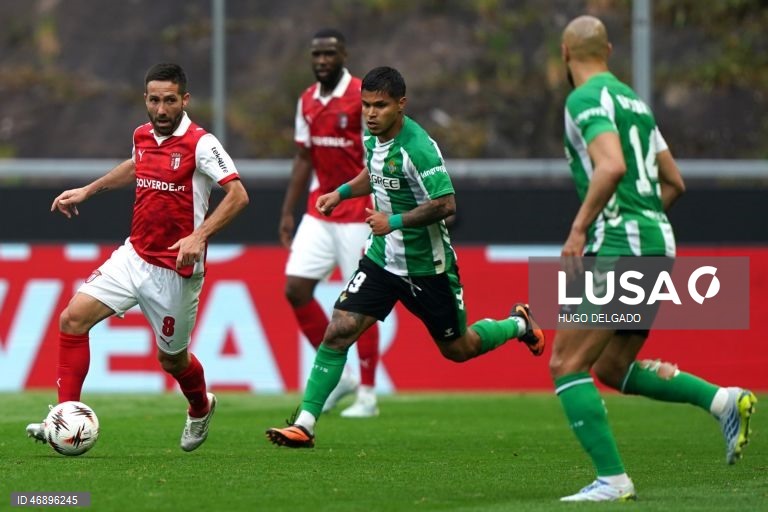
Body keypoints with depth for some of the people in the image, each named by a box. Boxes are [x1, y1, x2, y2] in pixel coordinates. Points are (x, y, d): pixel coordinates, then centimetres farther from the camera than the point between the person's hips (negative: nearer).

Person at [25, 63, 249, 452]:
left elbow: (237, 194, -22)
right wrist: (87, 191, 28)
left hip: (176, 270, -6)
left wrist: (199, 236, -33)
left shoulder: (200, 144, -16)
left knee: (171, 358, 10)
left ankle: (200, 409, 45)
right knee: (73, 318, -11)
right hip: (134, 256, 6)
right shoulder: (143, 136, 5)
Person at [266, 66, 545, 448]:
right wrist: (342, 192, 10)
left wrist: (394, 222, -30)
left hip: (427, 266, -6)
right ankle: (304, 425, -9)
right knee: (338, 332, -10)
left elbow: (446, 204, -28)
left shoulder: (416, 147, -24)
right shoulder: (373, 137, 1)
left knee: (457, 349, 11)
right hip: (382, 258, 6)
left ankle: (518, 324, 42)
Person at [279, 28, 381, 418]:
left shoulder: (364, 98, -11)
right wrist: (288, 212, 12)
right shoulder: (307, 101, 9)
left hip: (356, 215, -6)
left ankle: (367, 396, 7)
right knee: (296, 288, -2)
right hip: (318, 214, 6)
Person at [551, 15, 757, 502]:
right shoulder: (633, 100, 19)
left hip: (618, 243, -9)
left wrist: (579, 228, -20)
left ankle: (612, 479, -11)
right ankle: (723, 399, 5)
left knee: (567, 365, -4)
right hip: (658, 243, 9)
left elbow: (612, 166, -25)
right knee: (612, 367, 19)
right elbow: (675, 182, 23)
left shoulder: (585, 99, -8)